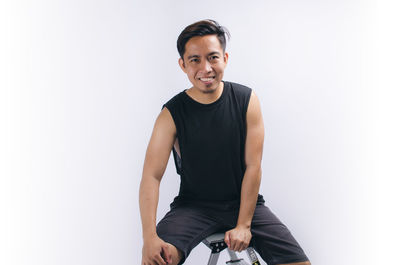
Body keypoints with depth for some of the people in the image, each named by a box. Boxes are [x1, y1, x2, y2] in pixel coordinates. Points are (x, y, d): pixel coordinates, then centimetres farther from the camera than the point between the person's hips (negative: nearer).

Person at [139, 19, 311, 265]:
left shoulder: (247, 100, -7)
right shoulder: (172, 114, -11)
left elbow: (253, 166, -8)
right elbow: (152, 176, -16)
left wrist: (243, 225, -14)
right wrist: (150, 238, -28)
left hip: (244, 202, 1)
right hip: (193, 206, -1)